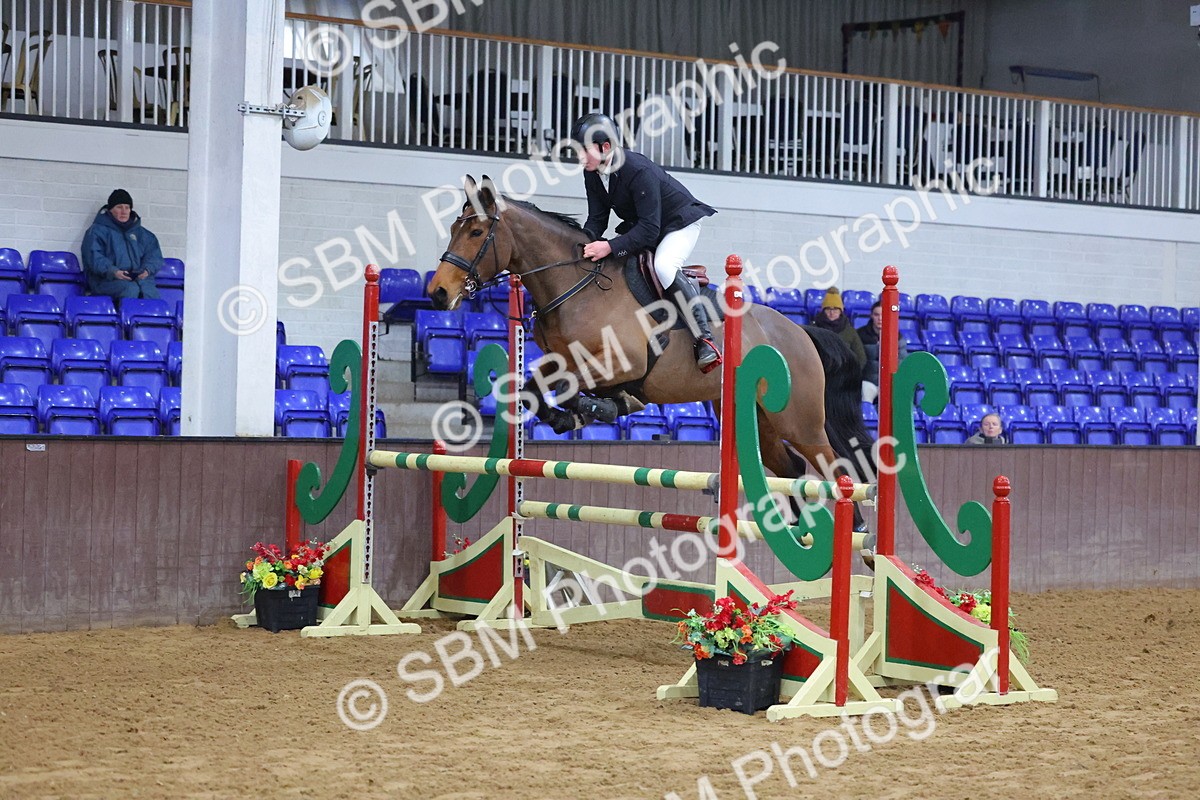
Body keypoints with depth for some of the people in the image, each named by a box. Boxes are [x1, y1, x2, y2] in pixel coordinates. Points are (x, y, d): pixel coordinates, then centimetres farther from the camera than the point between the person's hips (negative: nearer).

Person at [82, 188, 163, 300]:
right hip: (108, 280, -3)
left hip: (139, 277, 3)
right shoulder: (97, 231, 12)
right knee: (130, 289, -36)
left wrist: (147, 269, -5)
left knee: (150, 291, -30)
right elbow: (94, 257, -2)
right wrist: (112, 271, -19)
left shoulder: (141, 233, 27)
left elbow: (154, 254, 19)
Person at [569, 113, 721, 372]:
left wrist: (610, 247, -44)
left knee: (664, 265, -35)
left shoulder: (639, 170, -34)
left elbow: (649, 229, -36)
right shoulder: (593, 175, -9)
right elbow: (597, 219, -4)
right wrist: (583, 244, -25)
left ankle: (705, 339, -35)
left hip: (680, 222, -9)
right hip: (639, 226, 9)